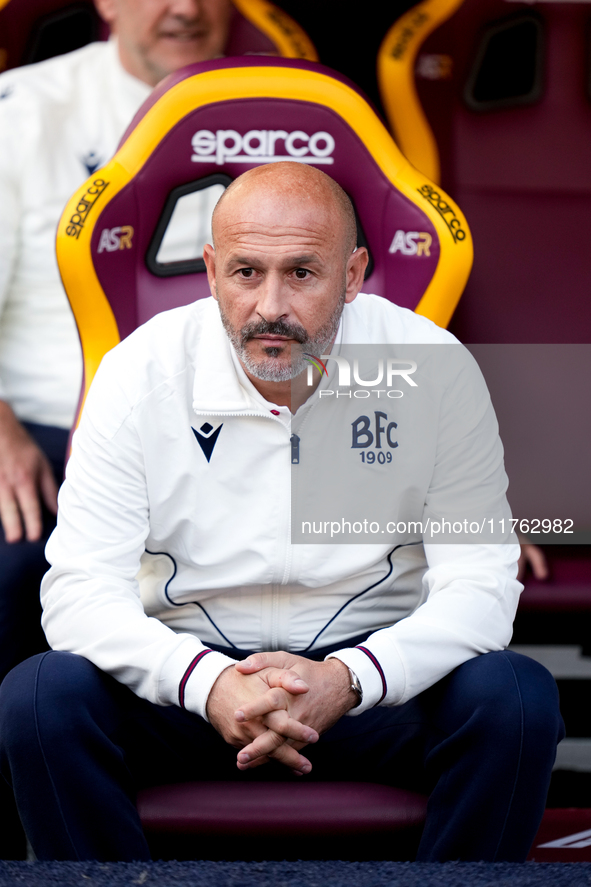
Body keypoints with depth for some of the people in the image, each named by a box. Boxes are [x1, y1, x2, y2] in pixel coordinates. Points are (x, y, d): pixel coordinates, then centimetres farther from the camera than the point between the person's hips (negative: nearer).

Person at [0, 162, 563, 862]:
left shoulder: (435, 371, -10)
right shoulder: (141, 372, -10)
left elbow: (480, 586, -11)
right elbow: (78, 592, -13)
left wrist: (345, 681, -31)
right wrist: (208, 684, -33)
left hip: (375, 677, 0)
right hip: (188, 669, 0)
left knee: (518, 701, -28)